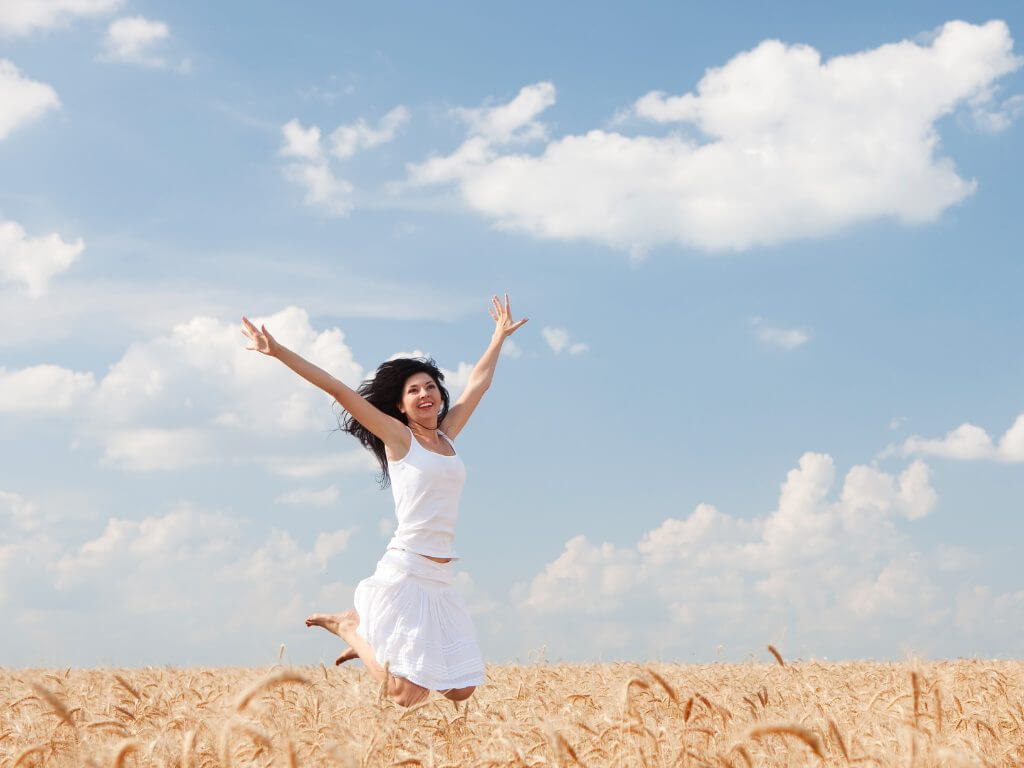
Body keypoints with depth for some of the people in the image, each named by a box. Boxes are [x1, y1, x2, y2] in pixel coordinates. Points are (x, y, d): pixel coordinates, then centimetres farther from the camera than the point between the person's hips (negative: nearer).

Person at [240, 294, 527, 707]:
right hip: (405, 570, -7)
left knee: (461, 690, 3)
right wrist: (279, 351, -11)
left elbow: (477, 384, 28)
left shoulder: (447, 436, 15)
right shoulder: (398, 437, 0)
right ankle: (350, 627, 15)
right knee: (406, 695, -11)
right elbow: (338, 390, -6)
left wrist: (499, 336, 38)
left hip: (441, 579, 7)